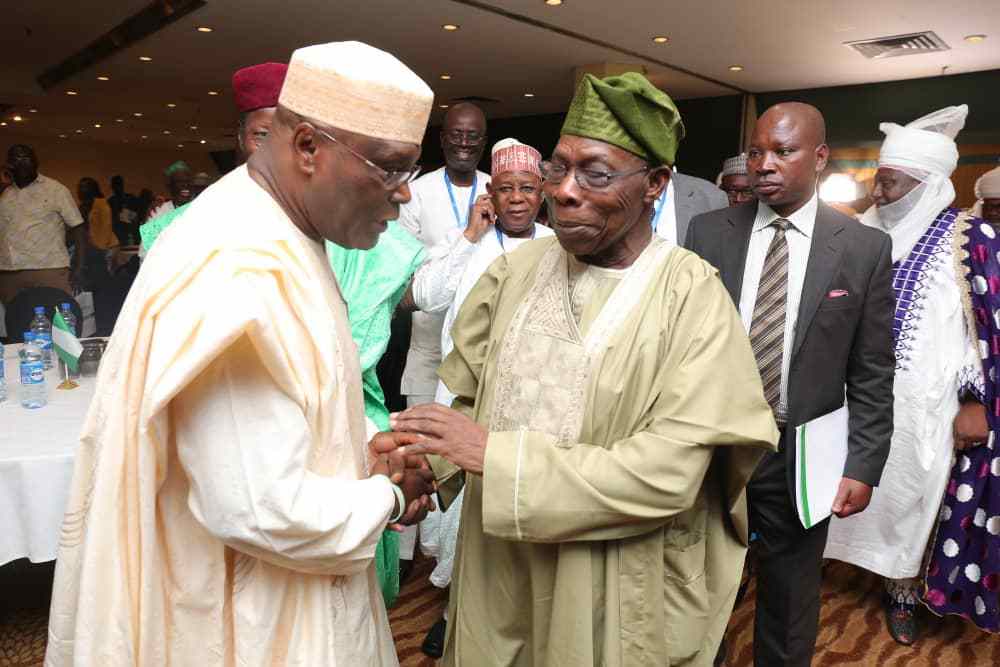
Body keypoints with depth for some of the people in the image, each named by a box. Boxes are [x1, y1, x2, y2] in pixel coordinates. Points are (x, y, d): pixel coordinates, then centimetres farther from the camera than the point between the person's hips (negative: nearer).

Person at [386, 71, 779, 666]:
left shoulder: (693, 298, -15)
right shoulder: (515, 269, -1)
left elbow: (667, 473, -22)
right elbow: (466, 396, 3)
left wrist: (496, 454, -22)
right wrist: (425, 463, -16)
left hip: (614, 593, -4)